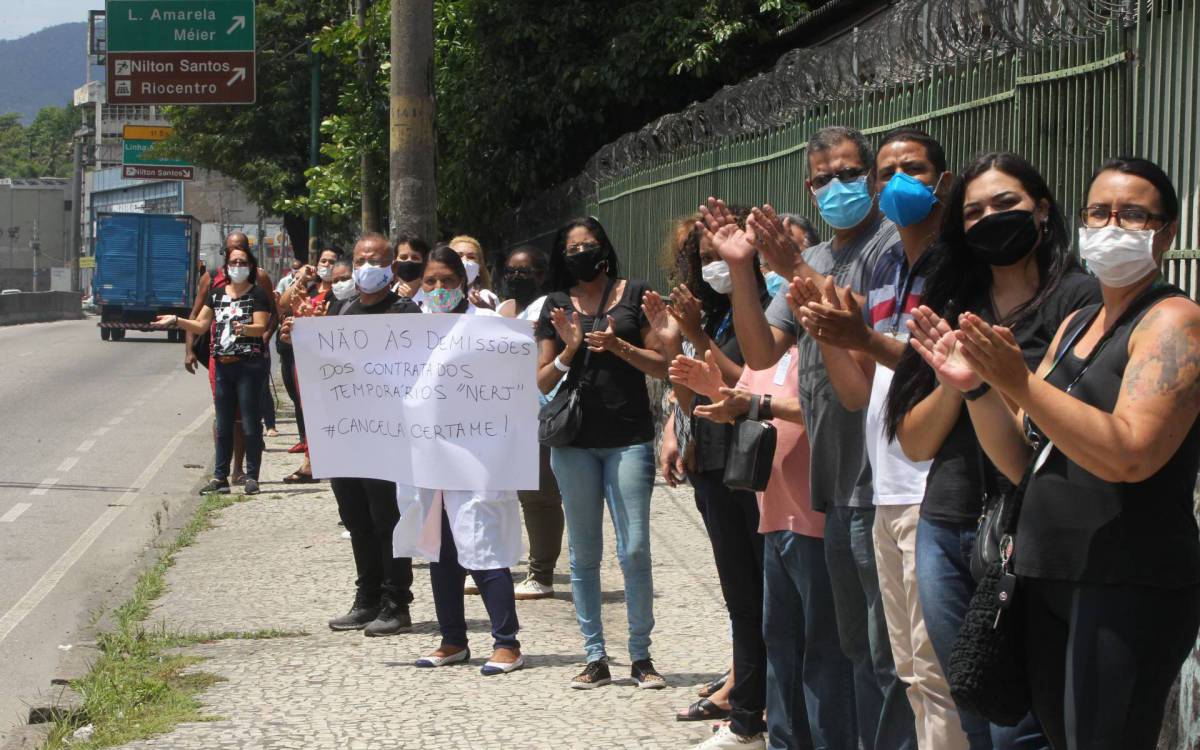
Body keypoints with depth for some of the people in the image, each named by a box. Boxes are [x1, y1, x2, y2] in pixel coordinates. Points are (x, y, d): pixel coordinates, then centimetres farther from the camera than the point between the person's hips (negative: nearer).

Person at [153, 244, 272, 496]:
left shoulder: (257, 294, -2)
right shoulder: (217, 293, 14)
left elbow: (261, 327, -13)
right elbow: (200, 325, 13)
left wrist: (244, 329, -32)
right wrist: (176, 321, -1)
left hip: (249, 366, -6)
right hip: (222, 365, 6)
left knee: (250, 425, -3)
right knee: (223, 425, 9)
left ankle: (252, 476, 4)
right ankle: (220, 477, 13)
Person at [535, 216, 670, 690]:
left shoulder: (634, 295, 2)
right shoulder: (556, 306, 9)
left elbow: (662, 366, 0)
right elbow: (542, 382, 7)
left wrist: (619, 346, -14)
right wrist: (569, 350, -10)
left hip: (628, 438, -3)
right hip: (573, 442, 3)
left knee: (634, 549, -6)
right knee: (583, 552, 6)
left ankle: (641, 655, 4)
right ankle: (595, 657, 13)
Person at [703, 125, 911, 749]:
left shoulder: (894, 242, -7)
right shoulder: (811, 260, 17)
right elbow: (761, 350, 8)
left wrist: (798, 272, -22)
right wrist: (741, 268, -4)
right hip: (837, 487, 8)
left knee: (890, 657, -4)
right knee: (858, 650, 17)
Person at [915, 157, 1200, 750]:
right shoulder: (1075, 325, 17)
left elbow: (1131, 455, -21)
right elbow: (1022, 462, 12)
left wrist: (1020, 384, -27)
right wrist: (973, 387, -5)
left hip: (1129, 587, -8)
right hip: (1047, 578, 8)